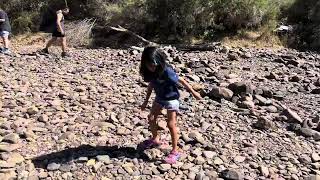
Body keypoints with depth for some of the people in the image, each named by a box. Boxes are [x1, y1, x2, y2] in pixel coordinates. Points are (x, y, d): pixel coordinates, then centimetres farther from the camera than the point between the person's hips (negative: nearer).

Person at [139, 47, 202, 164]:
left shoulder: (166, 71, -29)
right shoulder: (149, 72, -10)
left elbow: (181, 81, -20)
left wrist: (193, 92, -11)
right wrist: (146, 101, 12)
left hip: (171, 98, -7)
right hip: (159, 98, 7)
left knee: (171, 124, -6)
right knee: (151, 118, 11)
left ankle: (175, 151, 8)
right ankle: (155, 140, 37)